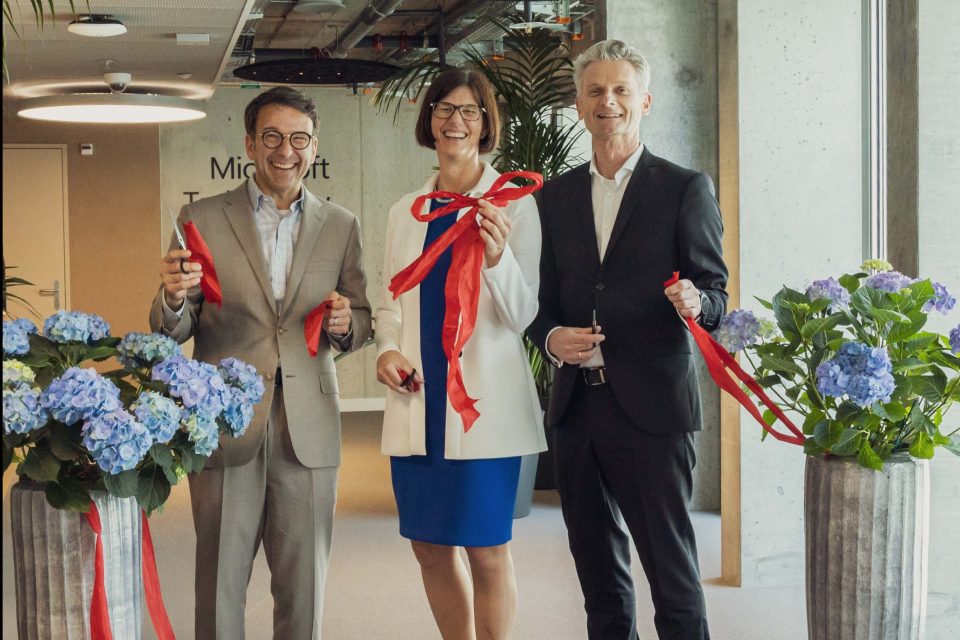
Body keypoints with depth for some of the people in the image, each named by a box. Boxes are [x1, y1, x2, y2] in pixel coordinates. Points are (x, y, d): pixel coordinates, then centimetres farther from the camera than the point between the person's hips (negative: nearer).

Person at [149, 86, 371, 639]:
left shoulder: (341, 226, 8)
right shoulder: (202, 218, 3)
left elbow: (361, 321, 14)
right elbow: (173, 332, 3)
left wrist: (345, 324, -9)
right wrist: (175, 296, -19)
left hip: (308, 428, 1)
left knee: (304, 589, 7)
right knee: (220, 586, 5)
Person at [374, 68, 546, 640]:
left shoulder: (512, 204, -3)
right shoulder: (406, 211, 12)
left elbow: (521, 314, -8)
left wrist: (497, 256, -26)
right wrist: (388, 350, 0)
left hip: (484, 400, -5)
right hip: (417, 400, 5)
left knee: (486, 549, -1)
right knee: (430, 546, 11)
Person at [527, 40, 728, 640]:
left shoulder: (686, 188, 0)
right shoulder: (557, 195, 13)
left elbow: (714, 290, 0)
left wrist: (695, 302, -23)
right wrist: (551, 336, -4)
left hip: (651, 405, -4)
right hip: (576, 405, 5)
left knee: (671, 564, -1)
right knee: (599, 572, 13)